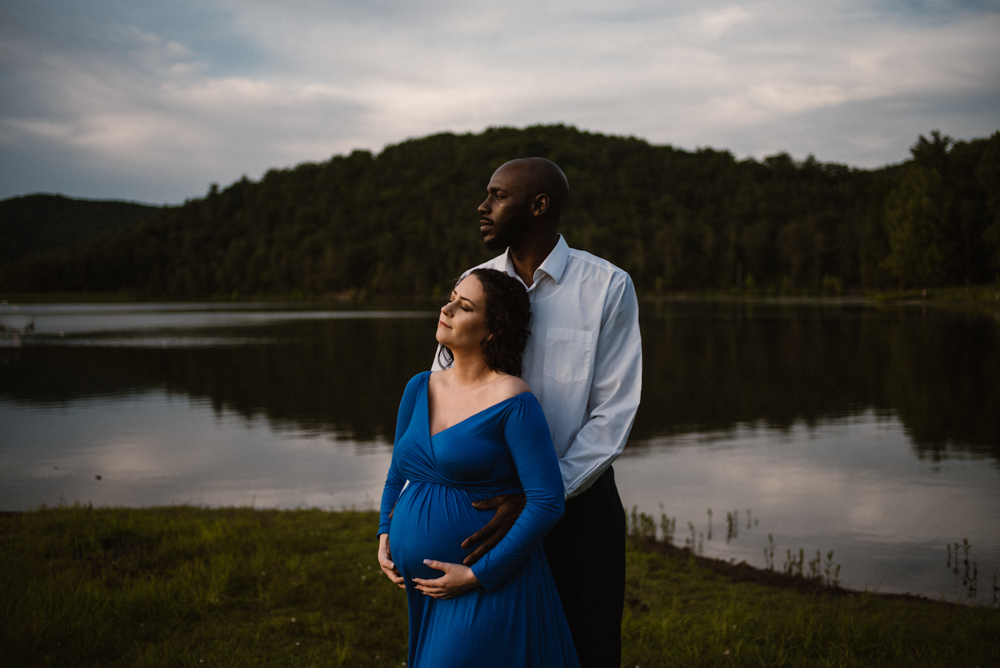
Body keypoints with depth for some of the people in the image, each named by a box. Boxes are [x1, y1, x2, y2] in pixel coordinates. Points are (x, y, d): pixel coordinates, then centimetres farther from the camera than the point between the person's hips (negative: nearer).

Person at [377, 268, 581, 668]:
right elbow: (398, 474, 20)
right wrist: (385, 536, 4)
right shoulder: (420, 388, 6)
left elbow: (547, 502, -17)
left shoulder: (512, 402, -14)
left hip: (488, 591, -7)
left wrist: (479, 574, -17)